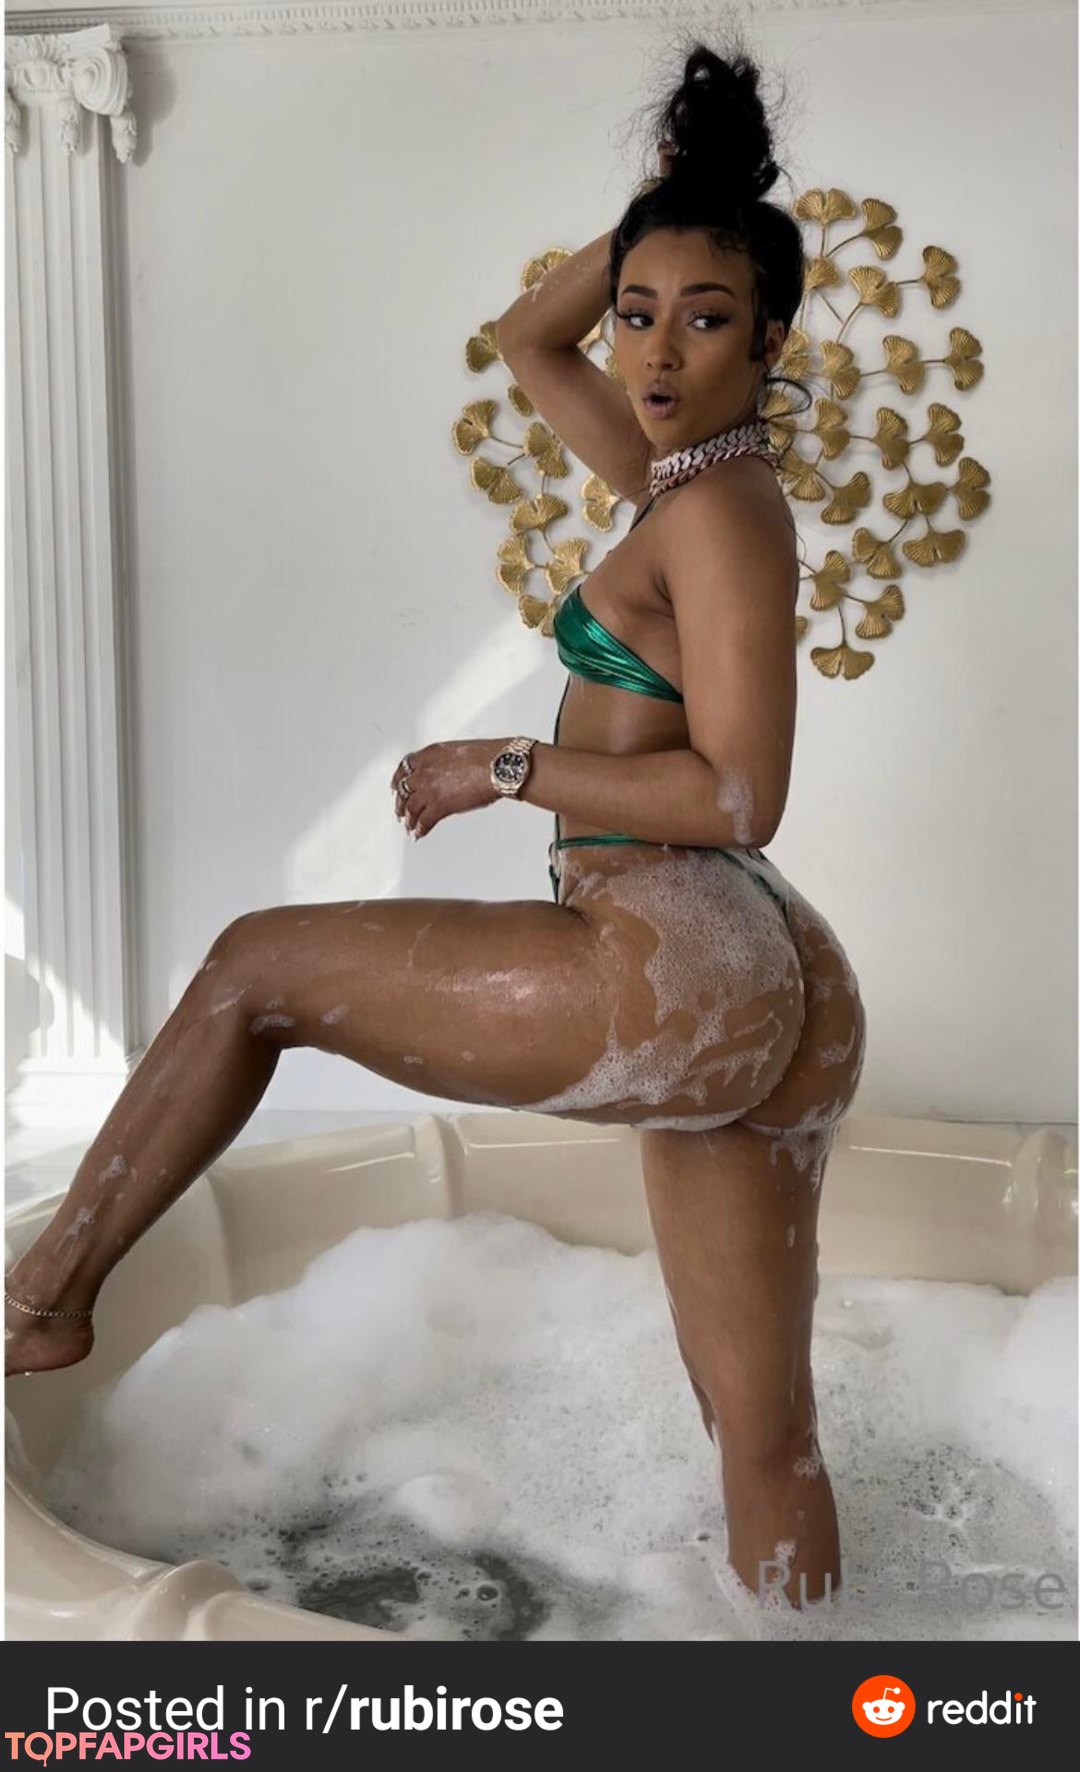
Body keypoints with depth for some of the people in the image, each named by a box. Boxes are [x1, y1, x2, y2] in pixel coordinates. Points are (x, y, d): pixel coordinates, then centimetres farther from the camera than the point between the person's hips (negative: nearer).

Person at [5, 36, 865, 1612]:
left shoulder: (718, 508, -9)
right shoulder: (684, 474, 17)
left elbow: (736, 795, -18)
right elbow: (526, 338, 31)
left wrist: (506, 768, -11)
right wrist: (663, 212, 20)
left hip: (669, 967, -9)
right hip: (762, 996, 9)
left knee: (254, 966, 3)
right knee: (763, 1430, 13)